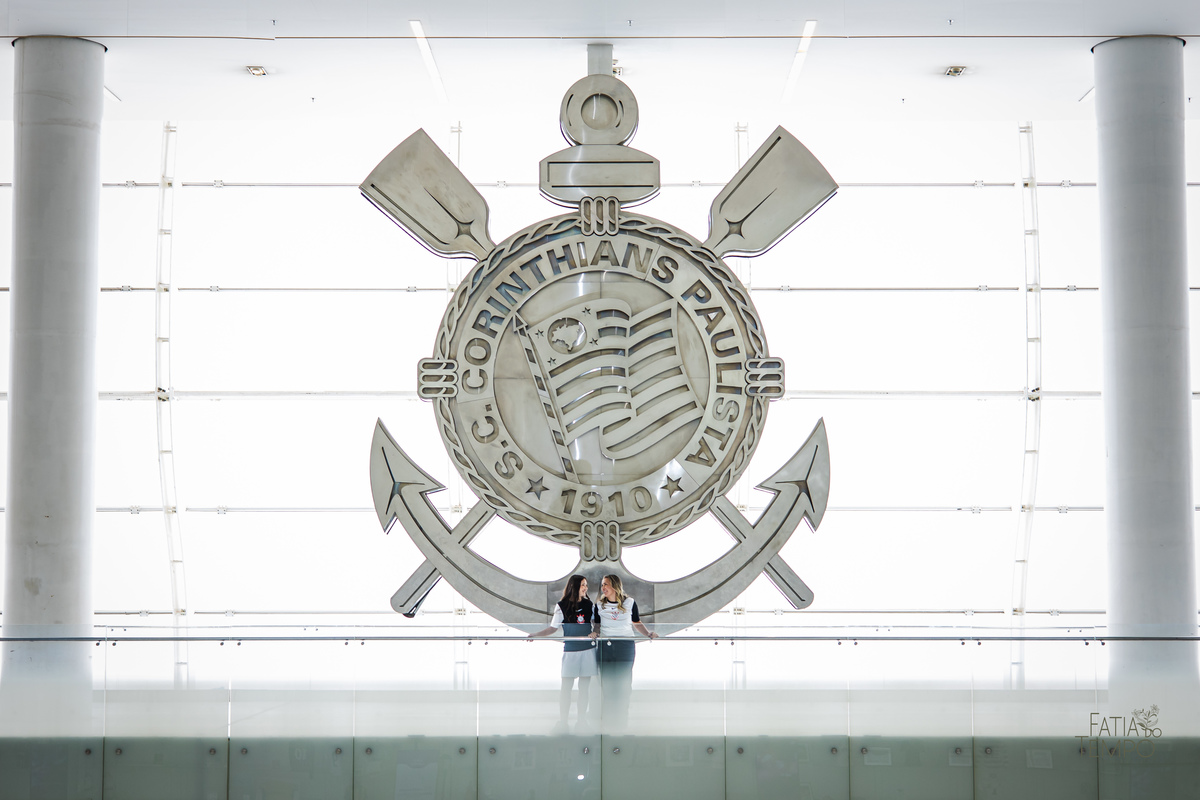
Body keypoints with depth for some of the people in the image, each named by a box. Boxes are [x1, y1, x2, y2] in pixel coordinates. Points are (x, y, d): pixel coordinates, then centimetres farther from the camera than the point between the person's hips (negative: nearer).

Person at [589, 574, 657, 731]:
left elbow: (637, 623, 12)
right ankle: (607, 723, 5)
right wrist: (594, 632, -8)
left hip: (625, 647, -1)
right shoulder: (600, 605, 10)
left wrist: (648, 634, -2)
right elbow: (597, 624, 13)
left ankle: (621, 722, 1)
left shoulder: (630, 603, 6)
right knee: (606, 684, -1)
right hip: (605, 646, 1)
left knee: (623, 685, -4)